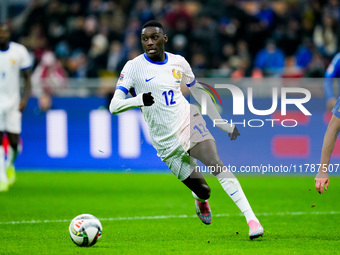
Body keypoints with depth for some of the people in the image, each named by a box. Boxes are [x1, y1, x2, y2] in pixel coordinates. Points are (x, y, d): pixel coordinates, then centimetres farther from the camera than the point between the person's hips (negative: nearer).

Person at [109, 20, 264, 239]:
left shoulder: (178, 63, 5)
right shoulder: (134, 67, -6)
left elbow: (200, 93, 18)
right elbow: (114, 106, -13)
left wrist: (225, 124, 19)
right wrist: (138, 100, -33)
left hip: (188, 120, 1)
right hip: (166, 141, -1)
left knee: (216, 164, -25)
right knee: (202, 190, -3)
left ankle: (252, 219, -26)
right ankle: (201, 200, 37)